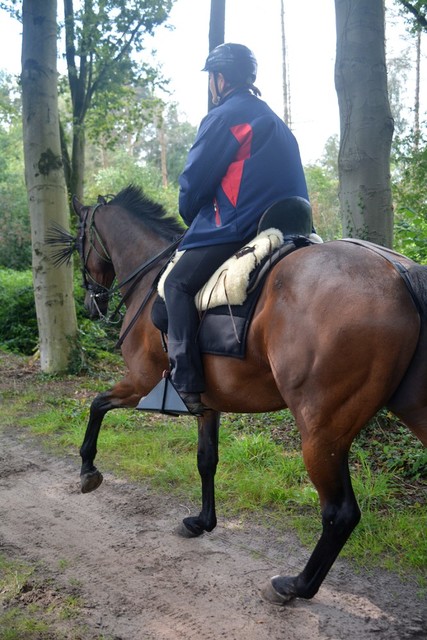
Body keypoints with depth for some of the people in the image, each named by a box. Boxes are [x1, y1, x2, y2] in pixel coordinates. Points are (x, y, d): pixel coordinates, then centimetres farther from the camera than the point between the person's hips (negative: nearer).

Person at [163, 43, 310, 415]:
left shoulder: (224, 116, -5)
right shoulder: (273, 119, 23)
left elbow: (194, 181, -5)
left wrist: (191, 217, 15)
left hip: (239, 228, -10)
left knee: (178, 284, -4)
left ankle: (186, 383, -14)